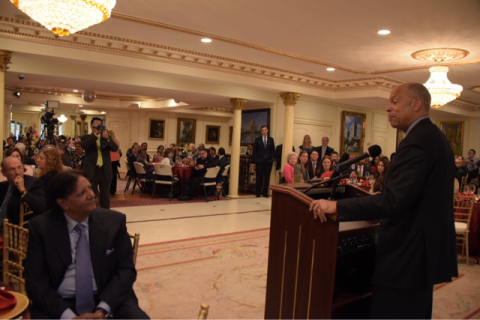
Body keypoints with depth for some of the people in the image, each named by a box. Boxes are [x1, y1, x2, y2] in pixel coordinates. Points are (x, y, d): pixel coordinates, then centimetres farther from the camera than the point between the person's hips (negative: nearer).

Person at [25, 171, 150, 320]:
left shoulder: (114, 221, -2)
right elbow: (35, 281, -3)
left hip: (108, 299, 0)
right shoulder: (41, 227, -3)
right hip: (60, 303, 0)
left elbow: (126, 269, -1)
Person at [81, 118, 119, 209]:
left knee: (105, 196, 8)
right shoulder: (87, 137, 5)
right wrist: (95, 134, -19)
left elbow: (115, 148, -5)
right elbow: (84, 146, -17)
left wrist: (107, 138, -22)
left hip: (105, 171, 2)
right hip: (91, 170, -2)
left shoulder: (106, 136, 10)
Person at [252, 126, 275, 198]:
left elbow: (273, 151, 10)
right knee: (259, 177, 2)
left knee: (267, 177, 3)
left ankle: (265, 192, 12)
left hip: (268, 162, 1)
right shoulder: (257, 140, 5)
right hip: (259, 162, -1)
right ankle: (258, 192, 10)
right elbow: (254, 151, 5)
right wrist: (255, 160, -3)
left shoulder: (271, 139, 9)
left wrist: (271, 159, 0)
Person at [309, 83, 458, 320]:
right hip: (428, 250, 11)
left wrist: (337, 207, -28)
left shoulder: (416, 142, -20)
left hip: (406, 254, -10)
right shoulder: (436, 137, 12)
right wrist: (377, 210, 23)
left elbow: (393, 200, -30)